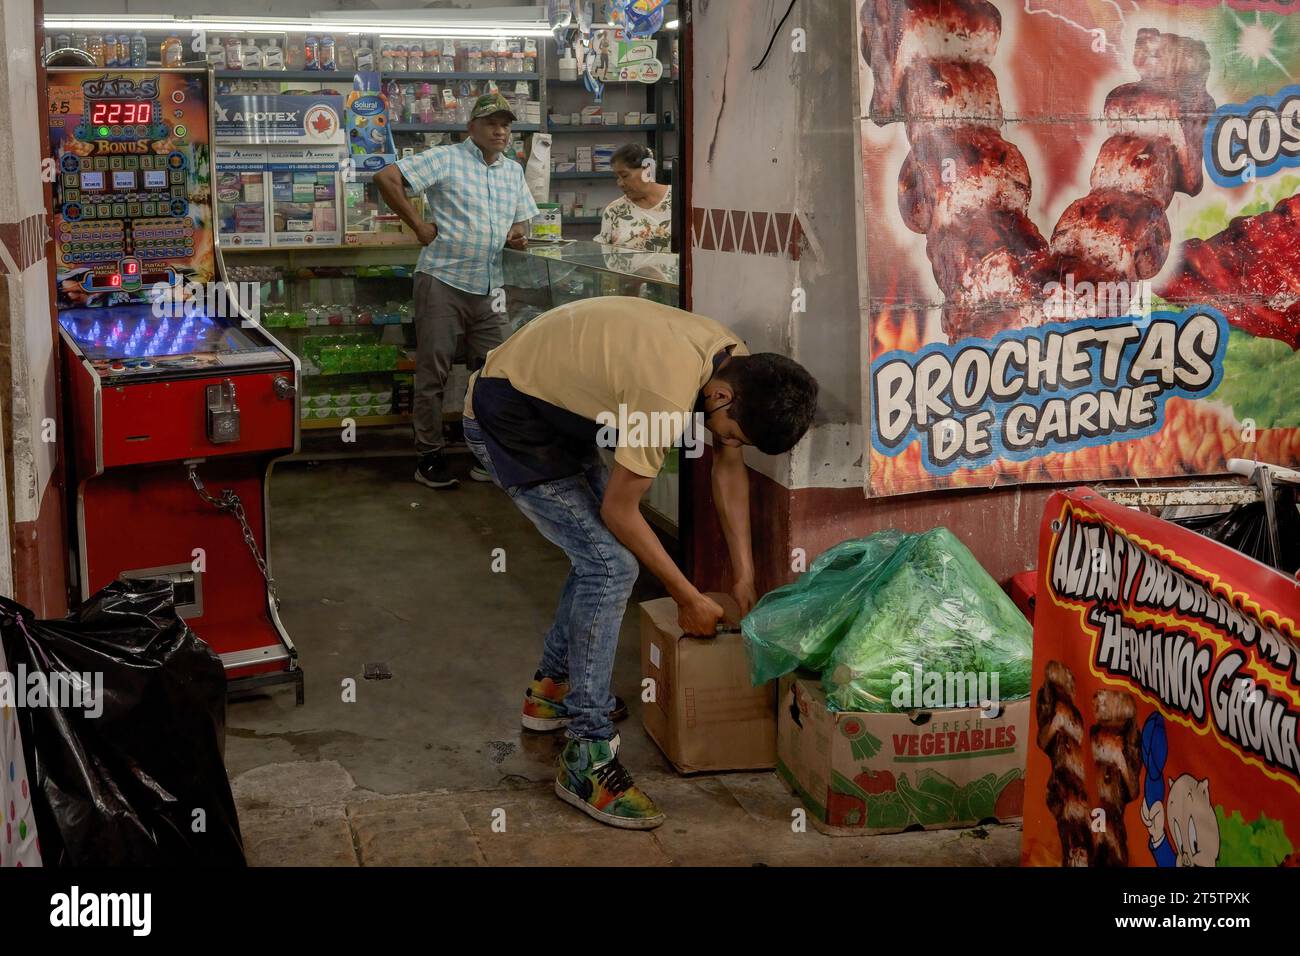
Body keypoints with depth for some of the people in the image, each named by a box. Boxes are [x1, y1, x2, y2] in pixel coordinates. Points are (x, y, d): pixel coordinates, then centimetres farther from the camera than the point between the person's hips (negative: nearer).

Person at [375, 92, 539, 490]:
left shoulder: (514, 171, 15)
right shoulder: (446, 159, -5)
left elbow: (520, 222, 23)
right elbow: (385, 178, -12)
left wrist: (517, 237, -2)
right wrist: (418, 226, -11)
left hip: (489, 289, 6)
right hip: (443, 281, -6)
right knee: (433, 373, 2)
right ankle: (428, 455, 13)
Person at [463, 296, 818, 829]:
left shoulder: (736, 365, -7)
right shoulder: (667, 395, -34)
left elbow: (729, 468, 7)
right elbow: (620, 509, -22)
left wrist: (743, 577, 6)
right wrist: (688, 598, -11)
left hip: (553, 406, 10)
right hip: (506, 420, -10)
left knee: (602, 546, 16)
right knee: (611, 563, -15)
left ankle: (551, 690, 34)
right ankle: (586, 757, -9)